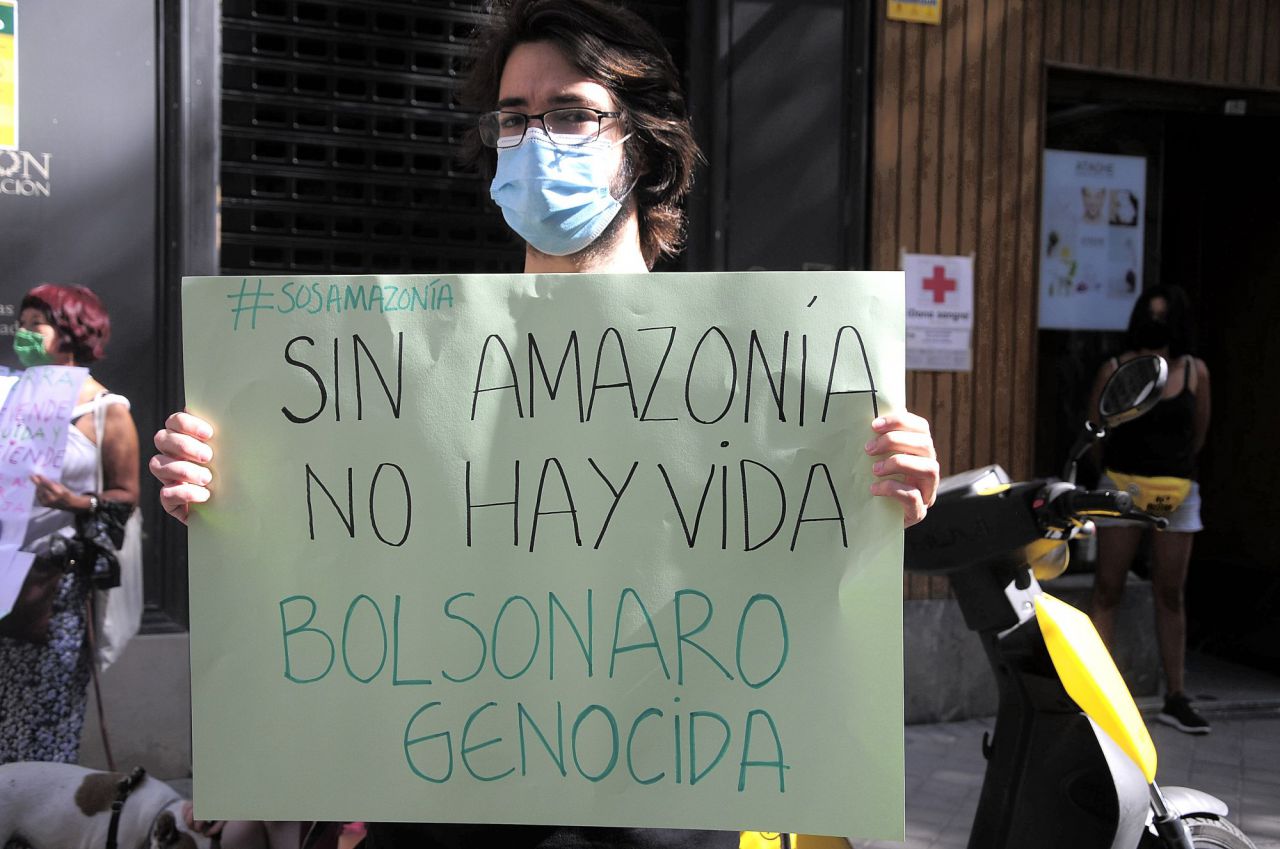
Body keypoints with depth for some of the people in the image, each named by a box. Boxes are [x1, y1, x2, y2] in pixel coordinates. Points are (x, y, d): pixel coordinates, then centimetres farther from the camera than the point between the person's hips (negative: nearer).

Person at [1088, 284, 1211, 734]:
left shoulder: (1194, 371, -1)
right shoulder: (1115, 369, -5)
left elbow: (1199, 432, 12)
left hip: (1177, 493, 2)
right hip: (1121, 489, -2)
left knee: (1170, 595, 10)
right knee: (1107, 591, 1)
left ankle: (1175, 698, 18)